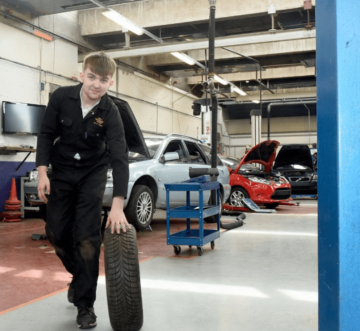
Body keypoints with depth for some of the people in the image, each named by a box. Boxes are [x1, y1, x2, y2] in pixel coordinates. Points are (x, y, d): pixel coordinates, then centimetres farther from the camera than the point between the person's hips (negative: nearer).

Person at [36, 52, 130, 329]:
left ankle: (85, 305, 3)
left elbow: (119, 158, -29)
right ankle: (79, 274, 34)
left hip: (93, 174, -2)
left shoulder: (110, 113, -22)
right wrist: (42, 171, -13)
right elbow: (47, 134, -3)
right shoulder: (61, 97, -15)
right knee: (56, 232, 5)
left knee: (88, 238, -9)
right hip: (61, 171, 3)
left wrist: (118, 205, -38)